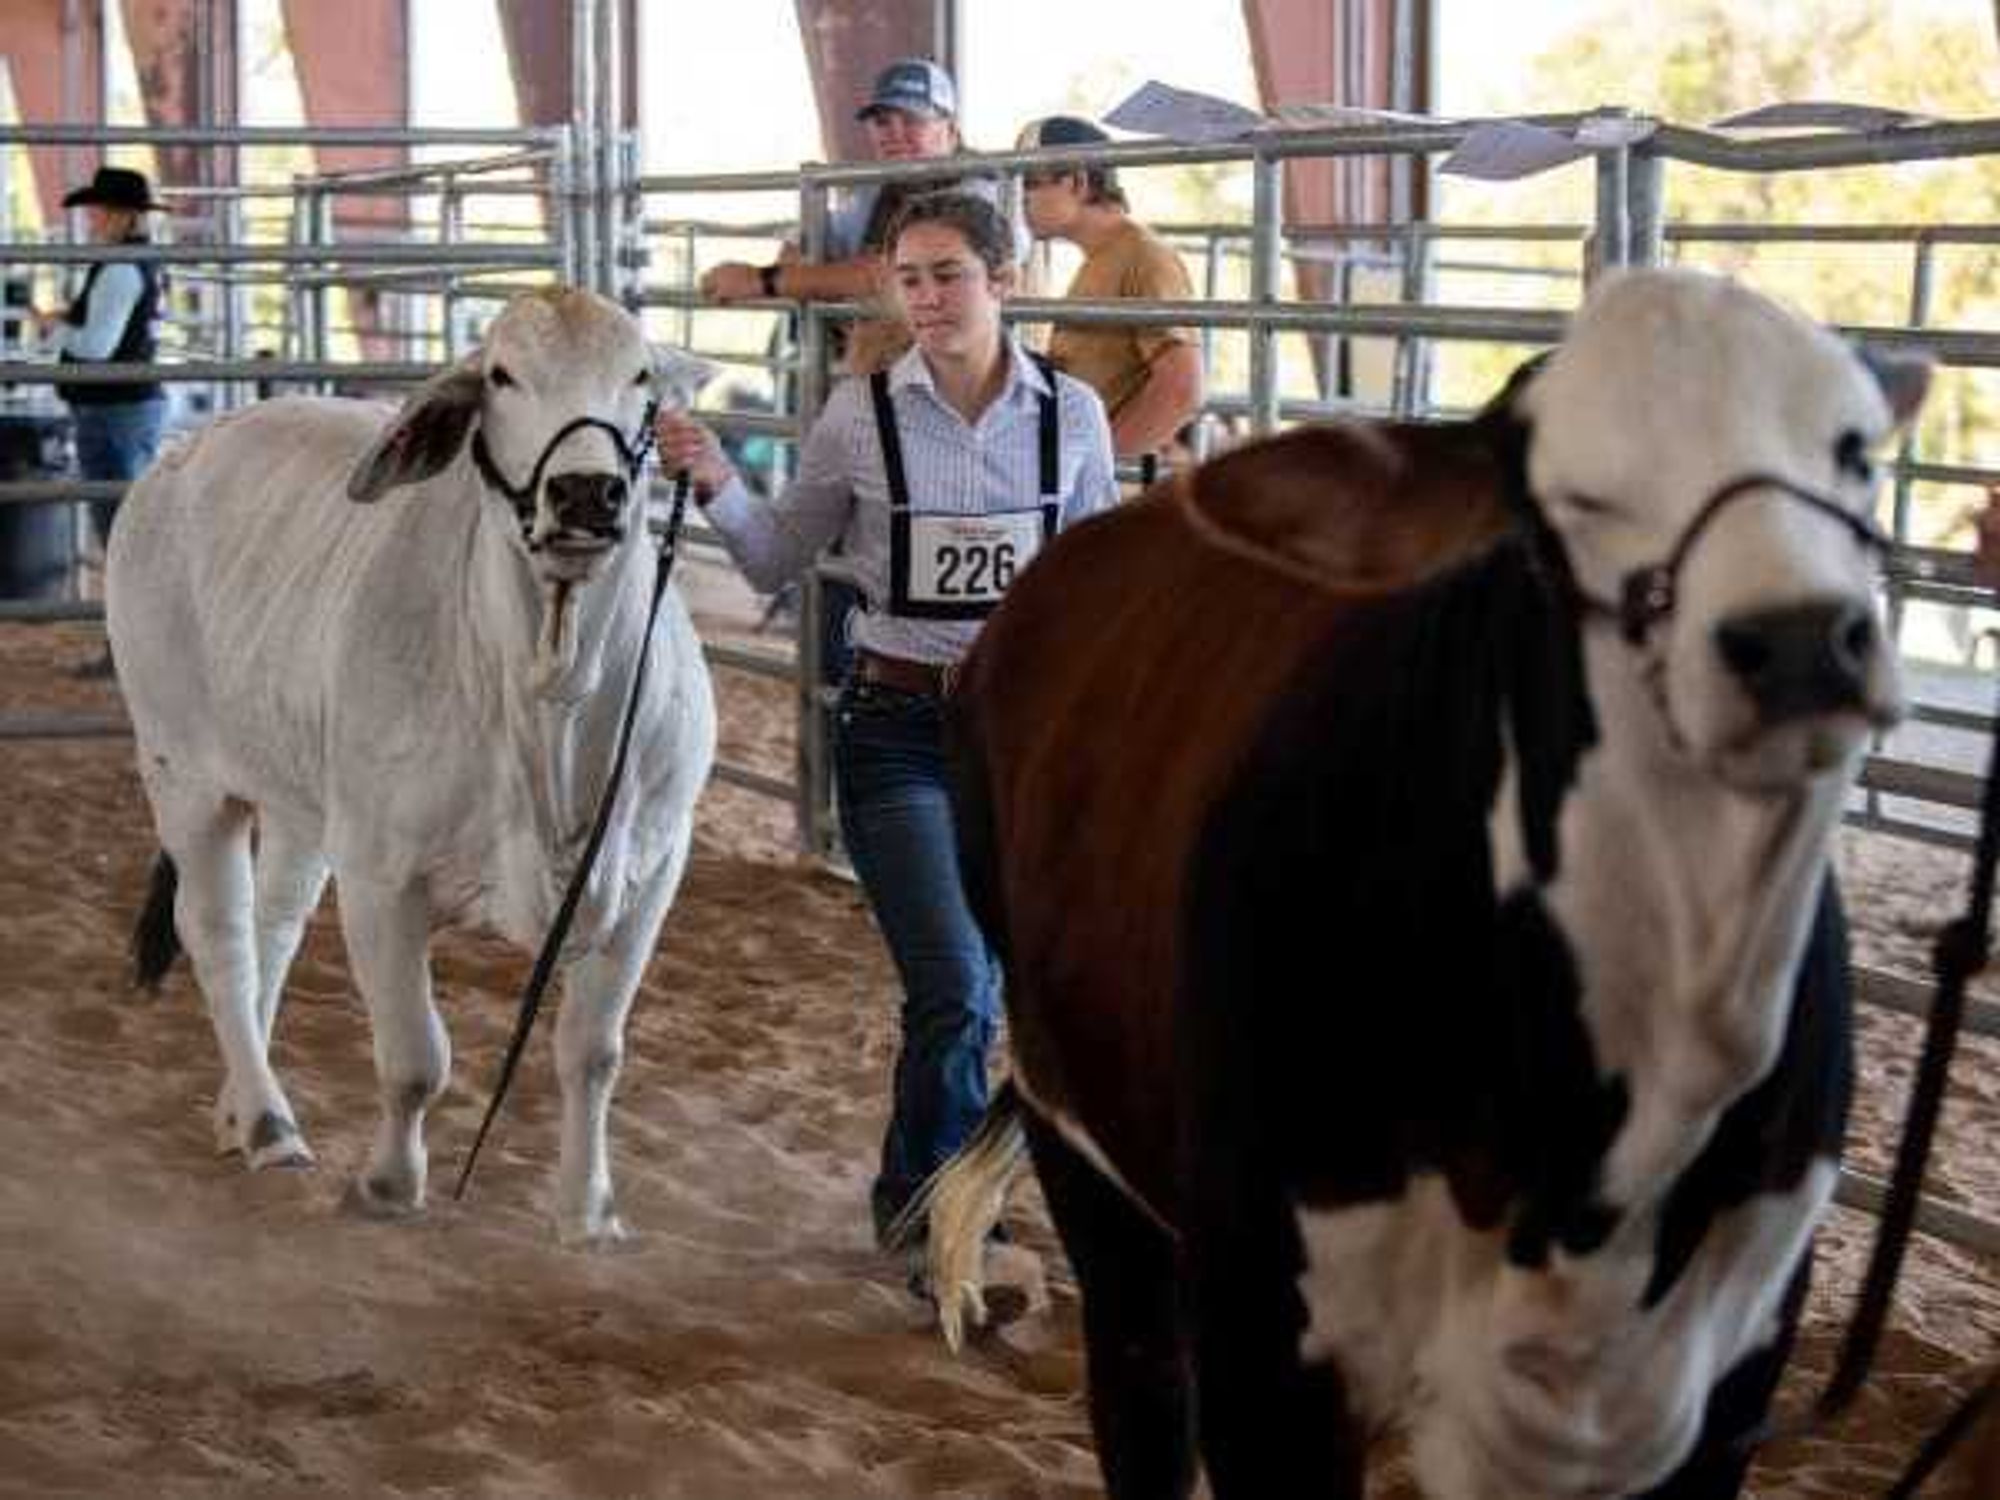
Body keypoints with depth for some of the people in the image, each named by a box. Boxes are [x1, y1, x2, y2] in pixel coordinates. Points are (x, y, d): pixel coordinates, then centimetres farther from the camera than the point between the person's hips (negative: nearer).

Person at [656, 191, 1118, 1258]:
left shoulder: (1070, 416, 0)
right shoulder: (861, 414, -4)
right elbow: (778, 562, 4)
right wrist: (716, 486, -11)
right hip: (897, 729, -2)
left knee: (984, 988, 11)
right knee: (954, 989, -13)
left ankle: (916, 1202, 33)